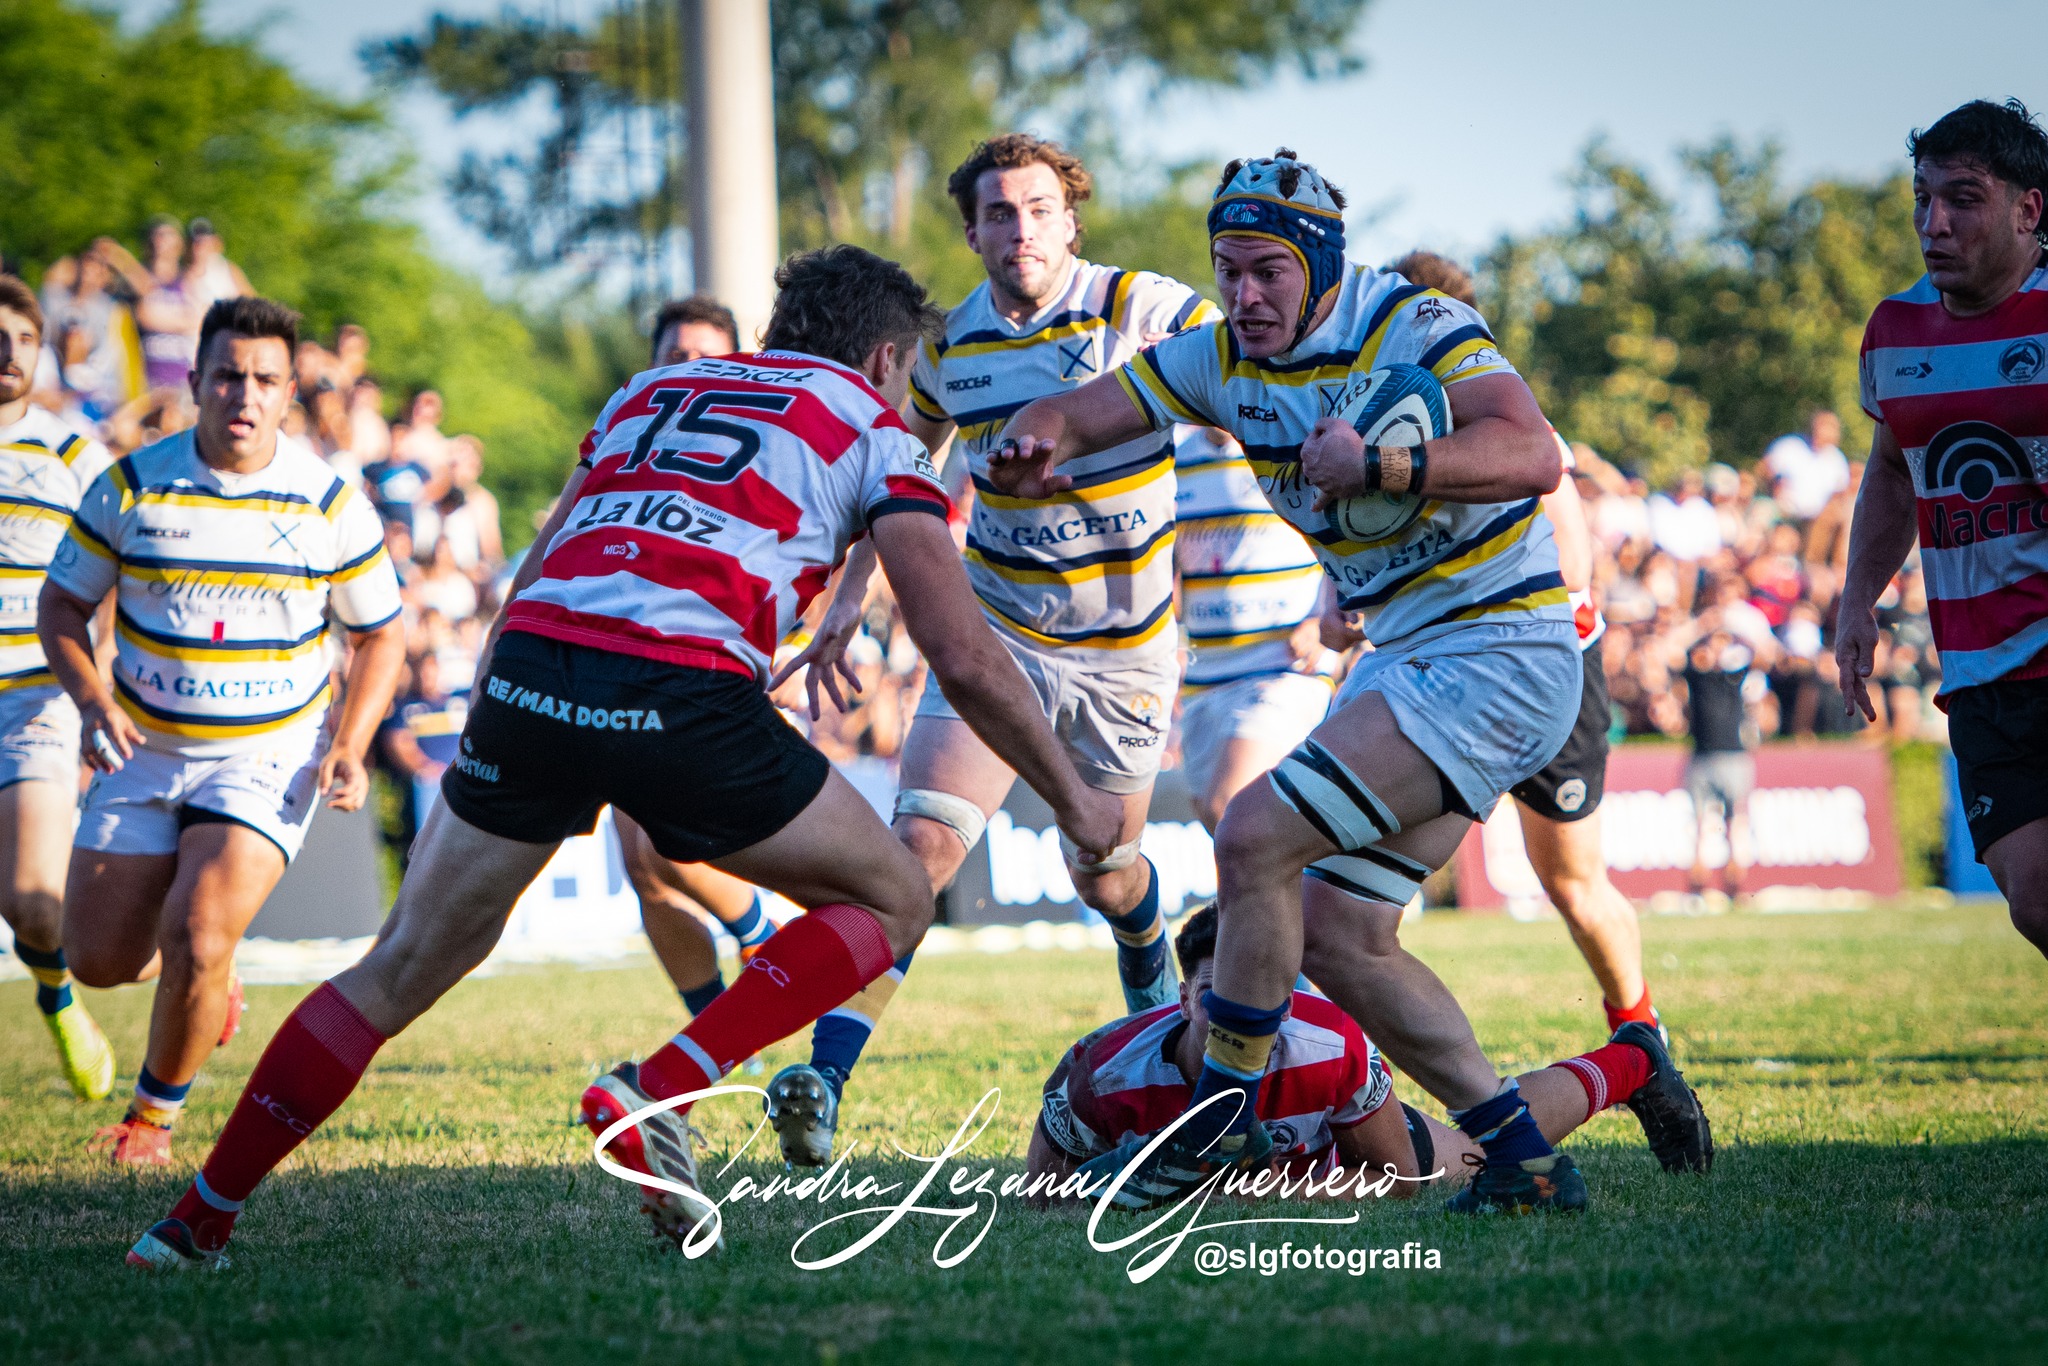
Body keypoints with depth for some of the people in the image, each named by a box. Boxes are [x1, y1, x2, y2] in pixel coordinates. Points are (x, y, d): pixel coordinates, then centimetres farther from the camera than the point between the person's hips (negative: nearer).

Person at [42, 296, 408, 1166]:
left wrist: (349, 748, -9)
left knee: (197, 939, -21)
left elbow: (380, 633, 4)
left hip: (270, 758, -2)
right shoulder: (131, 485, -5)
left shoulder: (329, 501, -6)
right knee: (98, 958, 0)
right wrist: (92, 701, -14)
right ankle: (208, 966, 36)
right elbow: (61, 606, 4)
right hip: (145, 751, 2)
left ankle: (157, 1111, 6)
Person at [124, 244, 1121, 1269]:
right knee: (891, 903, 15)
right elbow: (963, 657, 11)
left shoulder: (653, 389, 31)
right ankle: (657, 1093, -1)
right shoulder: (872, 434, 17)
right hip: (681, 690, -5)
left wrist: (481, 721, 38)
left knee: (402, 969, 17)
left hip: (528, 674, 5)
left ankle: (195, 1222, 17)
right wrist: (1071, 798, 22)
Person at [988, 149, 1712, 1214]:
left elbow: (1532, 455, -30)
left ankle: (1223, 1116, -1)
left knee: (1255, 839, -17)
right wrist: (1032, 444, -19)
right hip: (1405, 659, 9)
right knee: (1337, 939, 5)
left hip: (1498, 656, -9)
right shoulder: (1222, 357, 6)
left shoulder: (1416, 328, -16)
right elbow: (1075, 414, 5)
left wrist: (1380, 463, -42)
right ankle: (1524, 1162, 9)